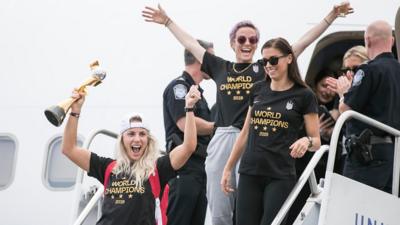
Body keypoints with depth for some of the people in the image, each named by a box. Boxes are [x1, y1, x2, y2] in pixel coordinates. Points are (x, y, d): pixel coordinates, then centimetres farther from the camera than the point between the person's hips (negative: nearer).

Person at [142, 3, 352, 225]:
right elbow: (191, 44, 24)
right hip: (221, 142, 2)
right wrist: (167, 21, 32)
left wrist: (332, 15, 6)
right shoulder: (220, 67, 13)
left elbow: (304, 41, 7)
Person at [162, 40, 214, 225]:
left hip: (198, 167, 9)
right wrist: (216, 127, -5)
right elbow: (185, 123, -19)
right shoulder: (179, 86, -7)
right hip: (183, 168, -9)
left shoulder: (197, 91, 22)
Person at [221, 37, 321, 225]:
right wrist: (228, 168, 16)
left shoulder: (303, 96, -2)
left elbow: (317, 141, 0)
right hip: (249, 174, 4)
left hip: (280, 176, -4)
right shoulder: (258, 89, 11)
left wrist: (306, 141, -23)